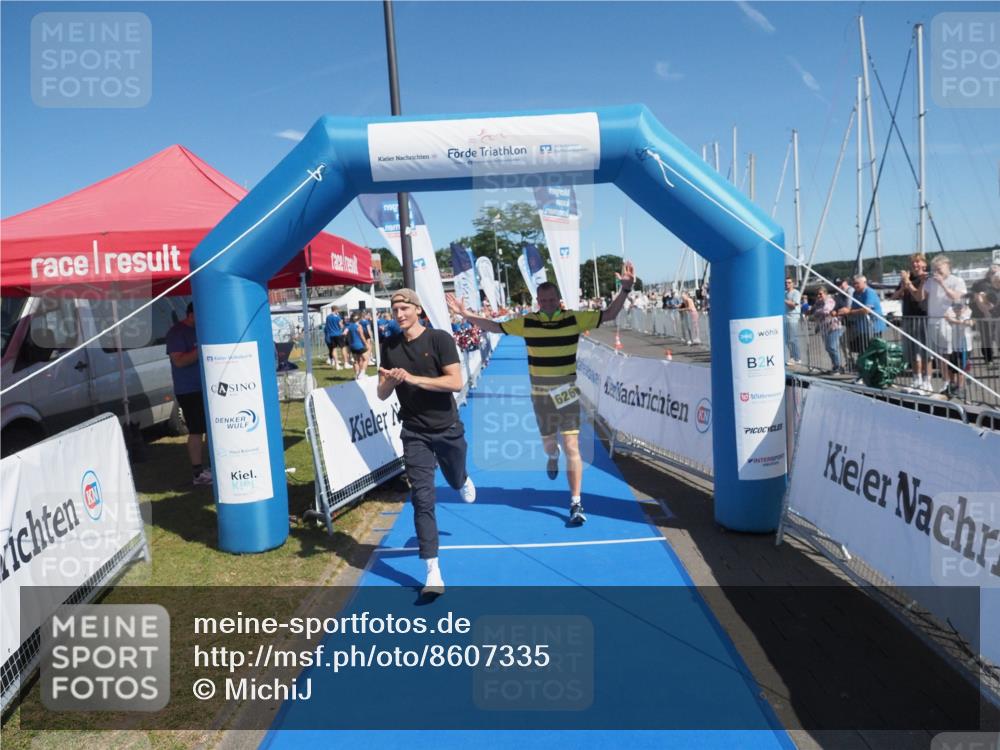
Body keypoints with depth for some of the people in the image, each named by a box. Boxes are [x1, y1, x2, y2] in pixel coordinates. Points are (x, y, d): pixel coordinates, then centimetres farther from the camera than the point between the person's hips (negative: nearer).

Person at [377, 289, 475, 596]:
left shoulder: (439, 339, -11)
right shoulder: (390, 347, 2)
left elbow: (455, 382, -21)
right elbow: (382, 394, 5)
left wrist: (411, 378, -26)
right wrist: (391, 381, -19)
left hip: (447, 428, -1)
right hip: (415, 433, 2)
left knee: (455, 481, 23)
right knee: (422, 499, -7)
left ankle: (464, 480, 64)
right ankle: (433, 574, -3)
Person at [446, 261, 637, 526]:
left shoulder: (574, 318, -7)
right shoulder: (527, 322, -4)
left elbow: (609, 315, -4)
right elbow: (495, 327, 4)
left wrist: (626, 288, -16)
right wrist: (466, 314, -4)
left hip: (568, 393, -2)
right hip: (540, 394, 2)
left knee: (571, 447, -7)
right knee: (548, 442, 17)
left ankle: (576, 504, -2)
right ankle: (553, 456, 57)